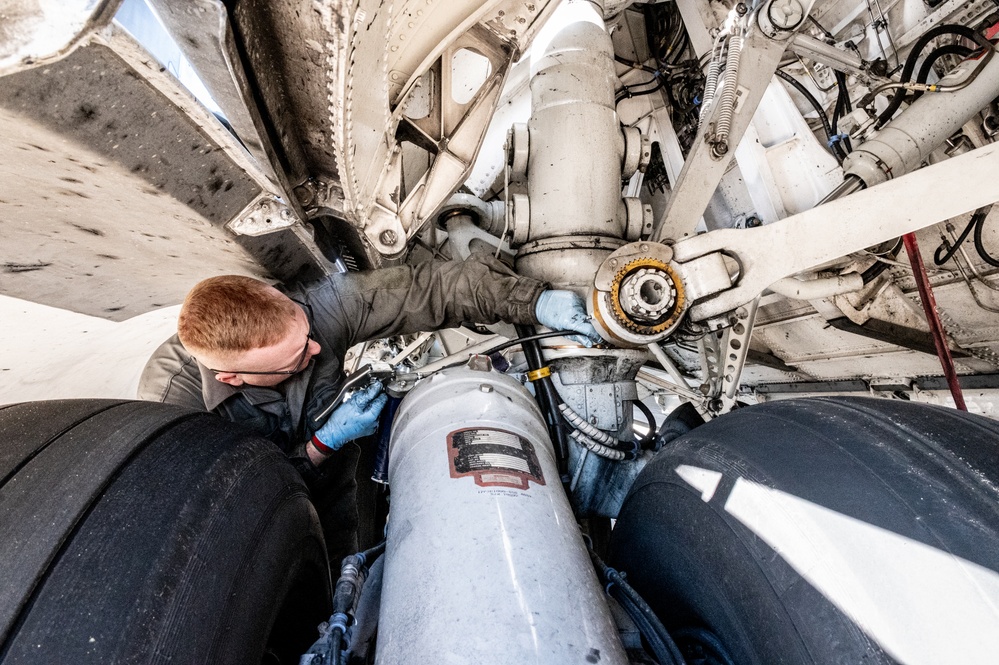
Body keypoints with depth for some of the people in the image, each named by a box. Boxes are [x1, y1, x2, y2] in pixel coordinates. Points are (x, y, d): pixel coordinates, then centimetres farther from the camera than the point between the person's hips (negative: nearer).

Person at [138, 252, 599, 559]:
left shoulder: (316, 305, -34)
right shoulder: (169, 397, -34)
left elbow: (427, 287, -33)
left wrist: (536, 302, -39)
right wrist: (323, 444, -33)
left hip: (332, 496, 2)